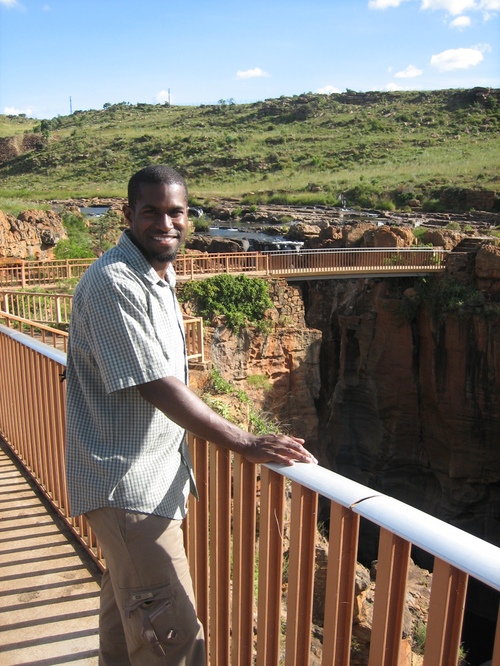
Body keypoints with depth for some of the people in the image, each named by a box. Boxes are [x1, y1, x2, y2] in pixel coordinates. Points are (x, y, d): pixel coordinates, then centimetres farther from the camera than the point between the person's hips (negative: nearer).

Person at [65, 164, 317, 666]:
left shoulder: (160, 276, 10)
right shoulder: (112, 284, -21)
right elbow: (157, 387, -25)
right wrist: (244, 444, -25)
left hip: (152, 478, 9)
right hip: (128, 487, -9)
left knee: (127, 613, 25)